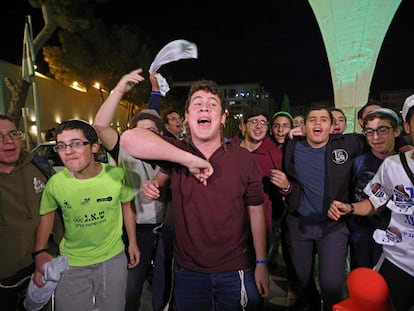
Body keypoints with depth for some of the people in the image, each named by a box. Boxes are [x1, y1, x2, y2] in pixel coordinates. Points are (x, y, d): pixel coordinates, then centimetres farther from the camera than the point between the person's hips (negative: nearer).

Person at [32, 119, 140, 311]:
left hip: (113, 258, 0)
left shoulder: (117, 175, -18)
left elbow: (127, 206, -1)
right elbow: (46, 215, 2)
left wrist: (132, 242, 3)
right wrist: (39, 252, -8)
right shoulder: (55, 183, -16)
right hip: (71, 262, 0)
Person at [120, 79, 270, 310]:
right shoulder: (176, 153, -9)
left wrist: (261, 263, 1)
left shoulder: (244, 159, -9)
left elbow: (256, 211, -1)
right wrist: (189, 159, -29)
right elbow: (130, 139, -26)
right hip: (188, 272, 1)